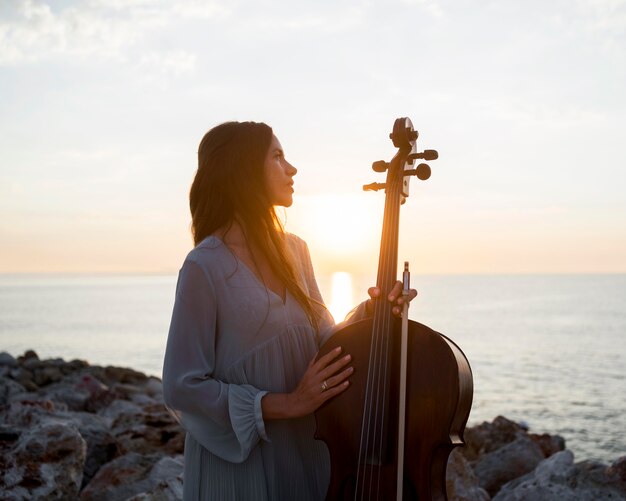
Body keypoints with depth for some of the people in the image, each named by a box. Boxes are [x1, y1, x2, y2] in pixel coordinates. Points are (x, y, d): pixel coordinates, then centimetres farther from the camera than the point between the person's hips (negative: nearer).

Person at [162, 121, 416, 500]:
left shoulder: (294, 250, 2)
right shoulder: (206, 266, -18)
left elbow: (321, 338, 6)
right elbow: (182, 387, -16)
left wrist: (366, 314, -13)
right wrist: (287, 403, -21)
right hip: (239, 461, -6)